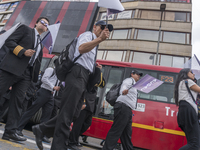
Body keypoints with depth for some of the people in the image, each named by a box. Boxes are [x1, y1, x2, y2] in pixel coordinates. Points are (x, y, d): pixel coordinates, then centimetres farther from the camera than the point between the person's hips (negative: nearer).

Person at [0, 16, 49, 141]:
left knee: (18, 102, 2)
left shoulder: (40, 44, 26)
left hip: (26, 74, 5)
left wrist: (35, 79, 8)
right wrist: (23, 51, -14)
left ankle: (10, 131, 5)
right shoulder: (25, 29, 12)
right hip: (12, 68, -5)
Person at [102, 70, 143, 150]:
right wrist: (123, 91, -43)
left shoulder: (133, 84, 32)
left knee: (127, 134, 11)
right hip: (123, 107, -10)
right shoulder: (130, 80, 2)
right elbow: (124, 86, -22)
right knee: (115, 131, -14)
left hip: (127, 110, 10)